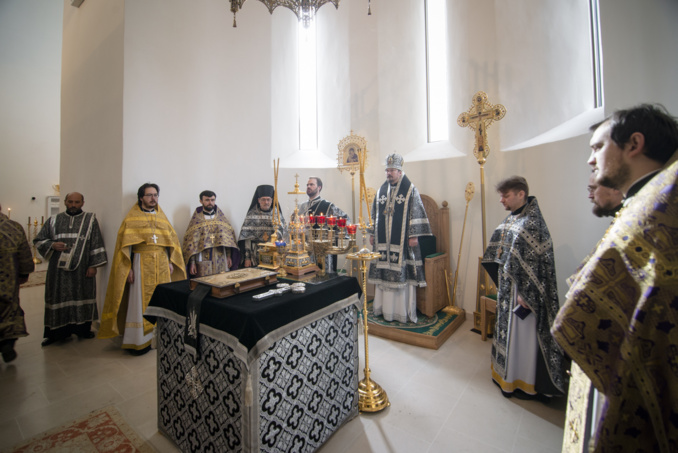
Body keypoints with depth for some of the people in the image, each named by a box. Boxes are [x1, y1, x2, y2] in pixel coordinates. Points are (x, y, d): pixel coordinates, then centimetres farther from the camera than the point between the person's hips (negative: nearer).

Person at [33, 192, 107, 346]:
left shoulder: (90, 219, 3)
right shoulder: (54, 221, 10)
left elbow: (96, 243, 0)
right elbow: (38, 240, 14)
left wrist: (93, 265, -6)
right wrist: (52, 245, -9)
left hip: (82, 269, -2)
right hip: (58, 269, 2)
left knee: (83, 296, 5)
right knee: (58, 297, 7)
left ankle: (83, 328, 18)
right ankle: (56, 331, 20)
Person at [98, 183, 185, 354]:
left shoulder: (162, 217, 14)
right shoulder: (132, 218, 2)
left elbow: (172, 239, 13)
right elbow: (124, 244, -2)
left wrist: (170, 262, 5)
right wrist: (128, 268, -9)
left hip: (162, 265, 4)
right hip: (142, 264, -4)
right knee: (141, 302, -1)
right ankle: (140, 341, 10)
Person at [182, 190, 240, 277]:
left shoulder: (221, 217, 8)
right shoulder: (196, 219, 2)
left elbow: (228, 237, 7)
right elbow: (191, 241, -1)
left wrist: (229, 256, 2)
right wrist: (192, 262, -6)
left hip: (221, 259, 2)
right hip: (203, 261, -2)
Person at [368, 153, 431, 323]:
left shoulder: (410, 190, -2)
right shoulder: (381, 190, 13)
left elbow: (416, 214, -6)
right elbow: (375, 214, 16)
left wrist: (414, 235, -12)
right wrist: (372, 233, 14)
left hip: (402, 240, -5)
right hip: (383, 240, 5)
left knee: (402, 273, -2)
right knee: (384, 273, 8)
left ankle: (403, 311, 11)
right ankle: (385, 308, 22)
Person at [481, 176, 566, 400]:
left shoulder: (531, 222, -19)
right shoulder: (512, 219, 8)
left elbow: (532, 263, -21)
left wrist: (524, 293, -20)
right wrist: (501, 285, 17)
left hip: (524, 289, -9)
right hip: (509, 286, 9)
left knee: (523, 335, 6)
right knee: (509, 330, 20)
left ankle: (525, 383, 25)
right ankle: (508, 373, 38)